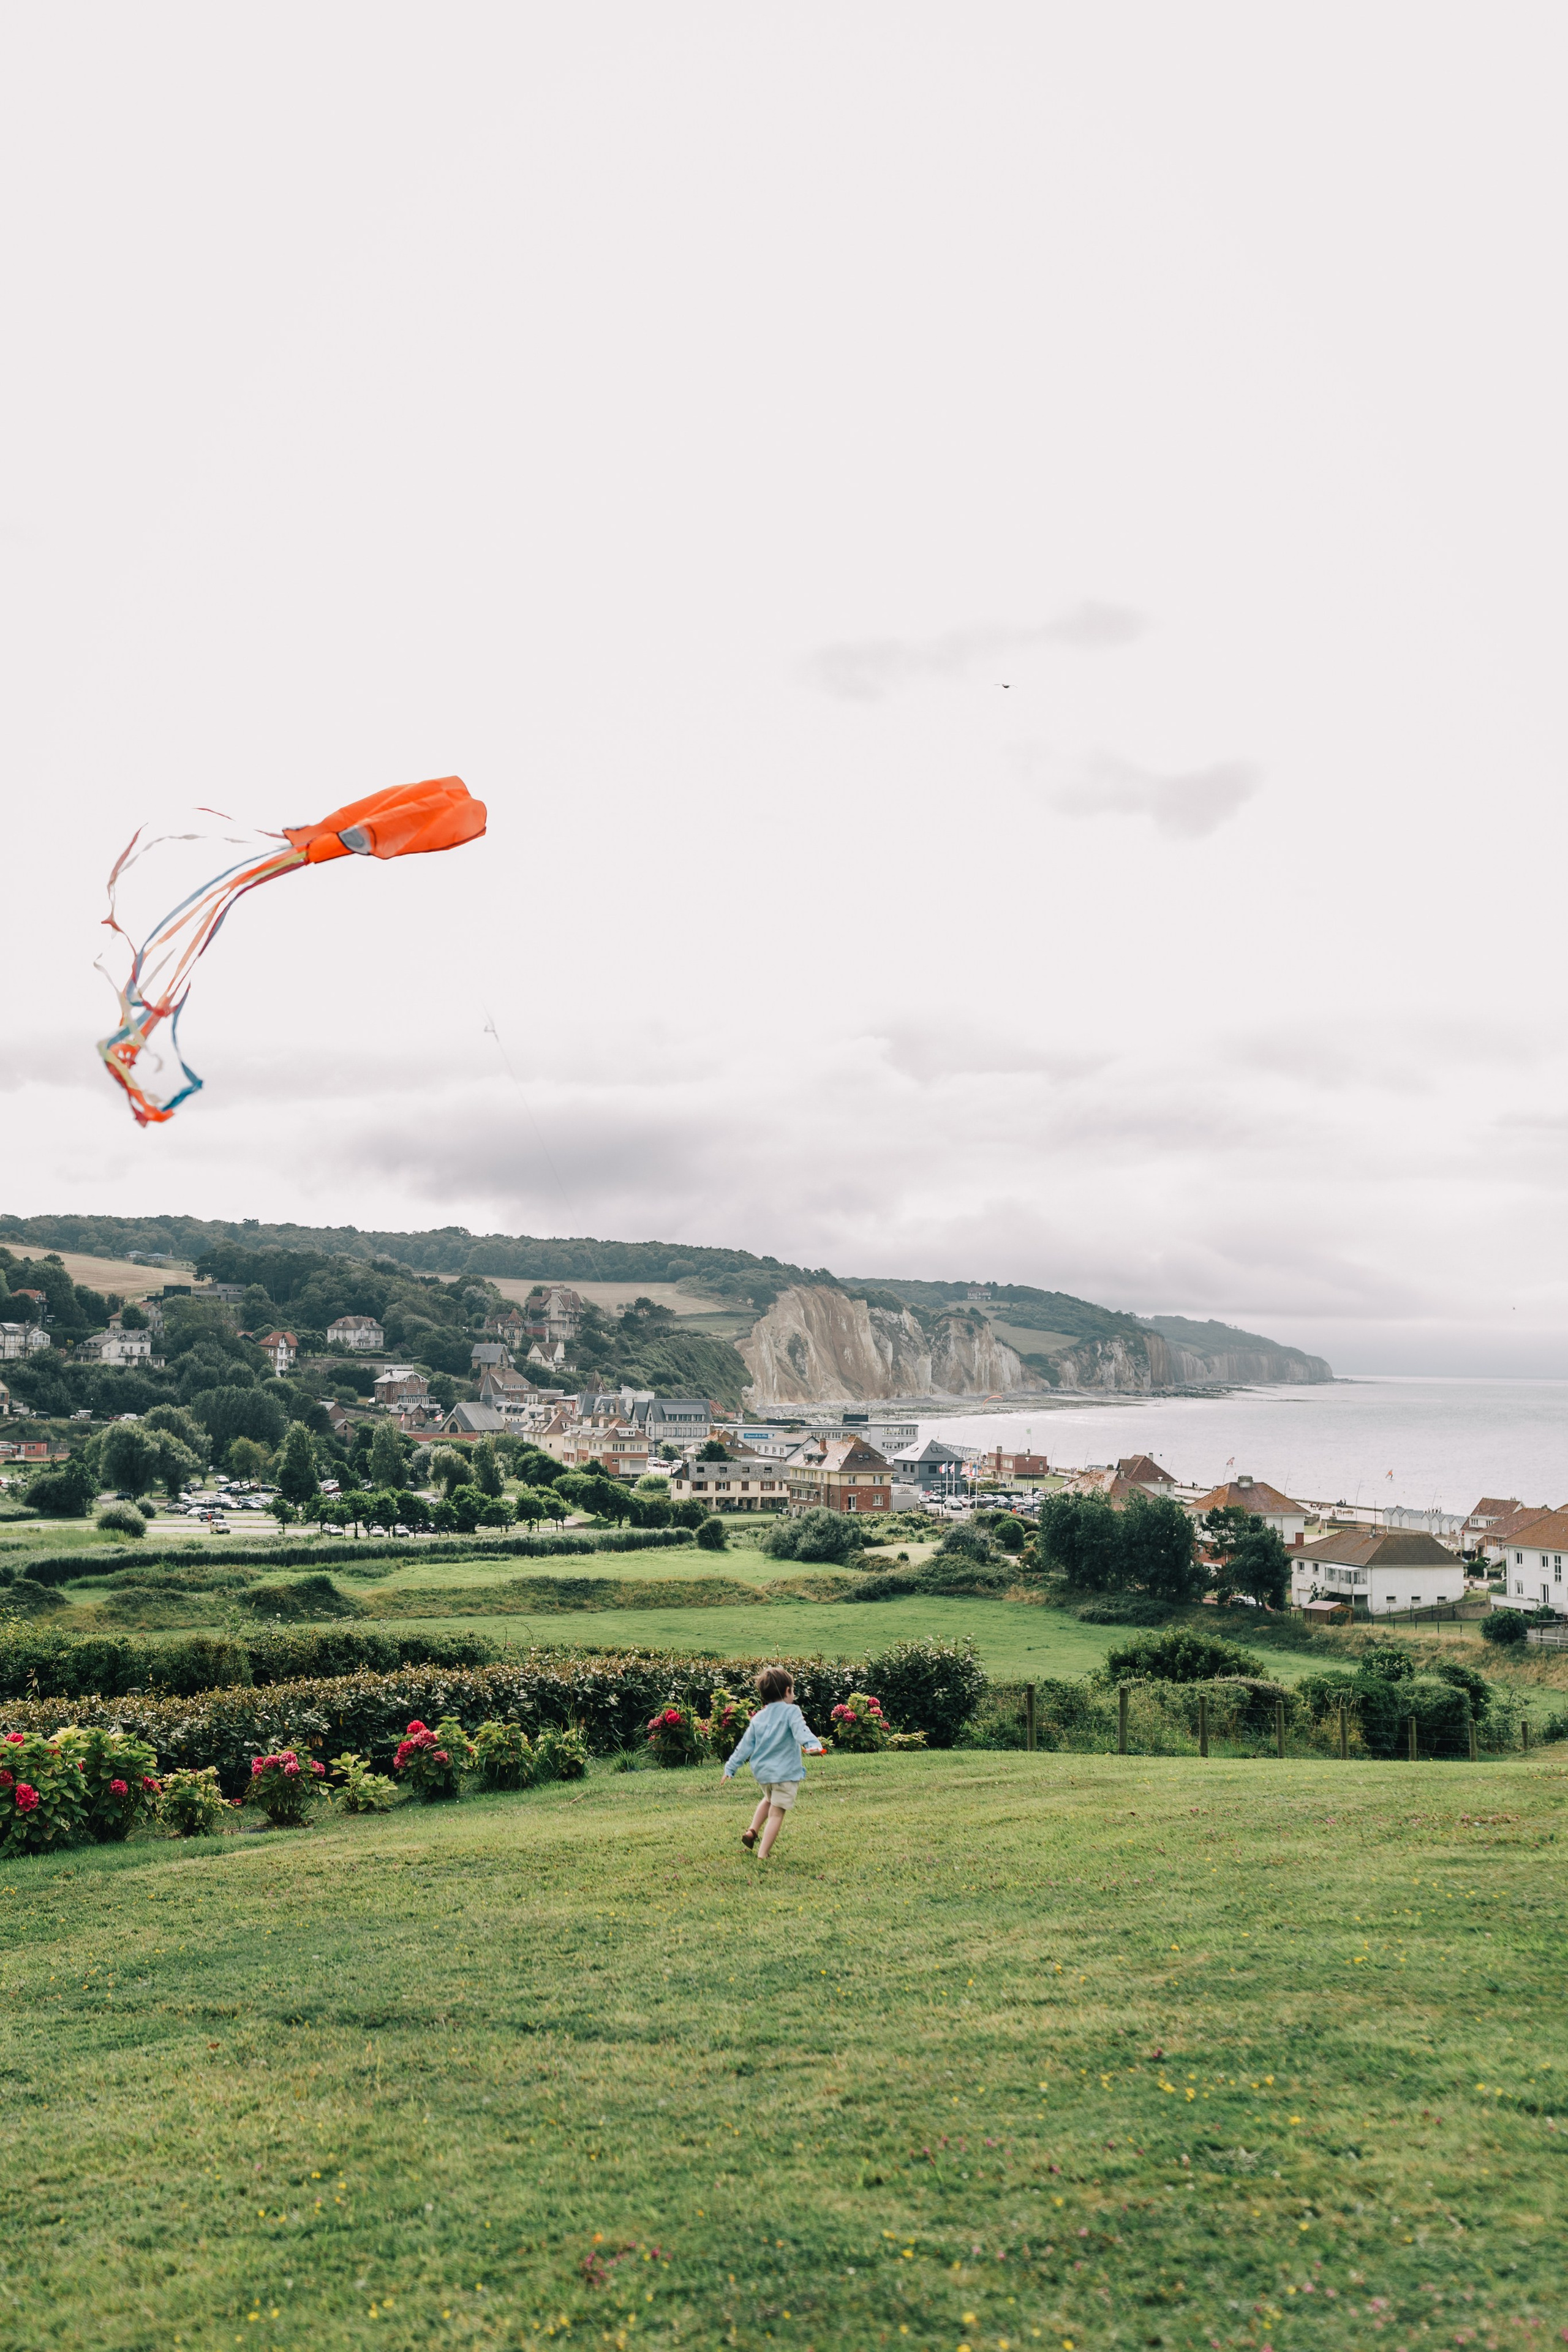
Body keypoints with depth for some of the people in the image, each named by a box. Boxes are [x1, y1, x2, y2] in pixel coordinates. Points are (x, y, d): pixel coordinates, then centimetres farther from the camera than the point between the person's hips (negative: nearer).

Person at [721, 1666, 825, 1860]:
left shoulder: (758, 1718, 9)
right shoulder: (791, 1712, -7)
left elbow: (745, 1745, 11)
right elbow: (801, 1730, -27)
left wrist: (731, 1767, 17)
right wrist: (814, 1745, -43)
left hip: (761, 1771, 6)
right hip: (785, 1772, -6)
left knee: (769, 1800, 33)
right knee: (776, 1813, -1)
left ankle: (752, 1832, 24)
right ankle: (763, 1855, -4)